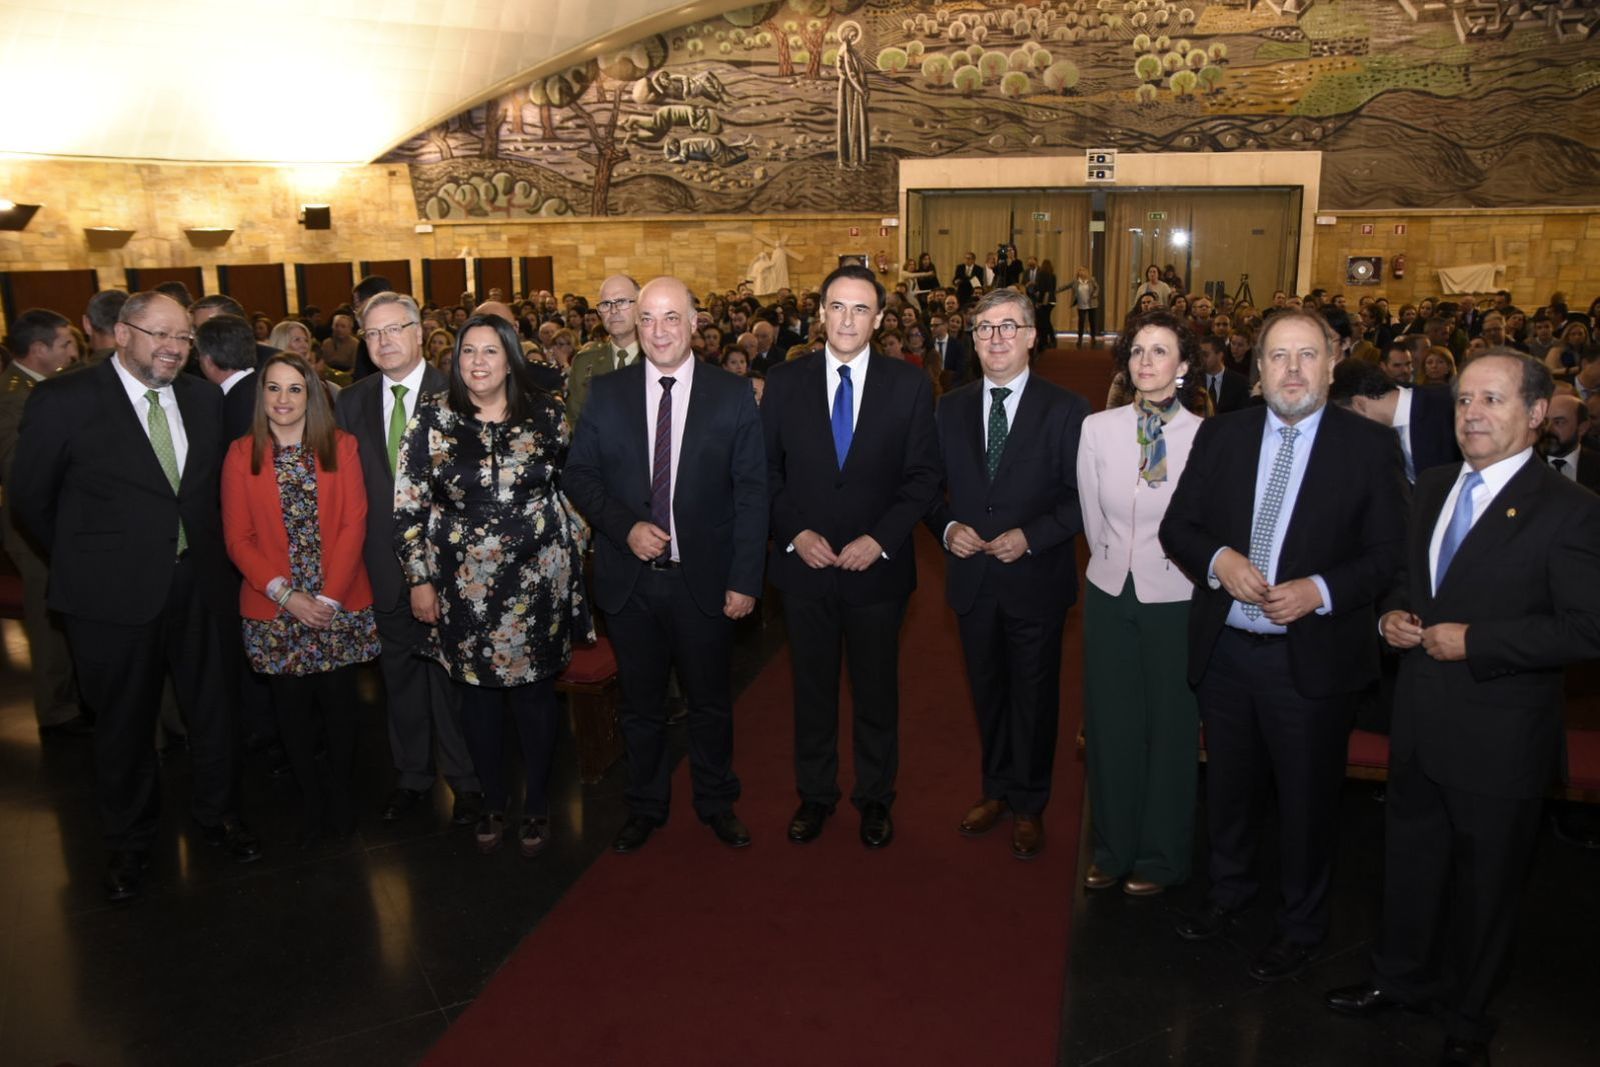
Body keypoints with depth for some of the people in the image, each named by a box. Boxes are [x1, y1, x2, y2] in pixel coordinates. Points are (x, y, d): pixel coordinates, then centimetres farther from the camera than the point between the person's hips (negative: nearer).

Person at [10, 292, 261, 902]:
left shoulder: (204, 398, 3)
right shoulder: (63, 401, -10)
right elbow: (30, 499, -2)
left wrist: (203, 548, 9)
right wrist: (87, 560, 4)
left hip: (199, 587, 4)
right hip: (113, 596, -3)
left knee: (213, 709, 15)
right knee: (124, 724, 13)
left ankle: (218, 814, 37)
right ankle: (129, 842, 33)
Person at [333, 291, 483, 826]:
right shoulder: (351, 402, 6)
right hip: (385, 565, 4)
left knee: (451, 675, 7)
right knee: (399, 675, 16)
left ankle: (464, 778, 24)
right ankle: (412, 775, 33)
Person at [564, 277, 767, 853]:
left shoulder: (733, 394, -4)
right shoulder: (607, 392, 1)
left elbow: (751, 493, -4)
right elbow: (579, 474, 3)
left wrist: (744, 579, -9)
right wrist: (625, 527, -14)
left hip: (704, 579, -1)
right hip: (629, 579, 1)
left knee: (710, 701, 15)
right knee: (641, 703, 16)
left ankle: (716, 801, 36)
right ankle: (646, 806, 36)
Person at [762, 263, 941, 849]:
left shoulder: (909, 385, -3)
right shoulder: (784, 381, 0)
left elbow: (923, 475, -3)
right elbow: (767, 471, 2)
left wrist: (879, 539, -14)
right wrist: (795, 533, -11)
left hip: (877, 566, -1)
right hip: (804, 562, 1)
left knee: (877, 690, 13)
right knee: (812, 686, 15)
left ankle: (875, 797, 32)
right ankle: (815, 794, 33)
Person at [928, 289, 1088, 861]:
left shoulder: (1065, 409, -7)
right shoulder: (951, 408, 4)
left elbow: (1083, 496, -8)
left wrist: (1031, 536, -20)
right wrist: (947, 527, -11)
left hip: (1036, 580, -3)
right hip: (972, 578, 3)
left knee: (1034, 696, 11)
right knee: (986, 691, 18)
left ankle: (1028, 805, 29)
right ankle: (995, 789, 37)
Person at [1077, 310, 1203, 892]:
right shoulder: (1097, 429, -1)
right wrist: (1115, 562, 12)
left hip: (1175, 600, -3)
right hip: (1110, 593, 3)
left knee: (1171, 727, 9)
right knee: (1110, 725, 12)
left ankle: (1161, 856, 28)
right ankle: (1113, 848, 30)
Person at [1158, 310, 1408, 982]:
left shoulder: (1369, 446, -6)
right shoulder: (1220, 435, 2)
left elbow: (1389, 552, -6)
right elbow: (1177, 525, 3)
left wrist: (1318, 591, -21)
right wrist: (1218, 560, -16)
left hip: (1311, 655, -3)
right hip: (1223, 649, 3)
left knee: (1307, 796, 12)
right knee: (1228, 782, 20)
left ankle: (1301, 925, 35)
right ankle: (1228, 889, 45)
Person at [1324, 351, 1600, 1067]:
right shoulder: (1432, 489, 6)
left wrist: (1474, 642, -23)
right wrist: (1393, 614, -2)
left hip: (1498, 739, -6)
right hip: (1420, 724, 6)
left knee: (1485, 883, 14)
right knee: (1409, 859, 22)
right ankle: (1400, 977, 44)